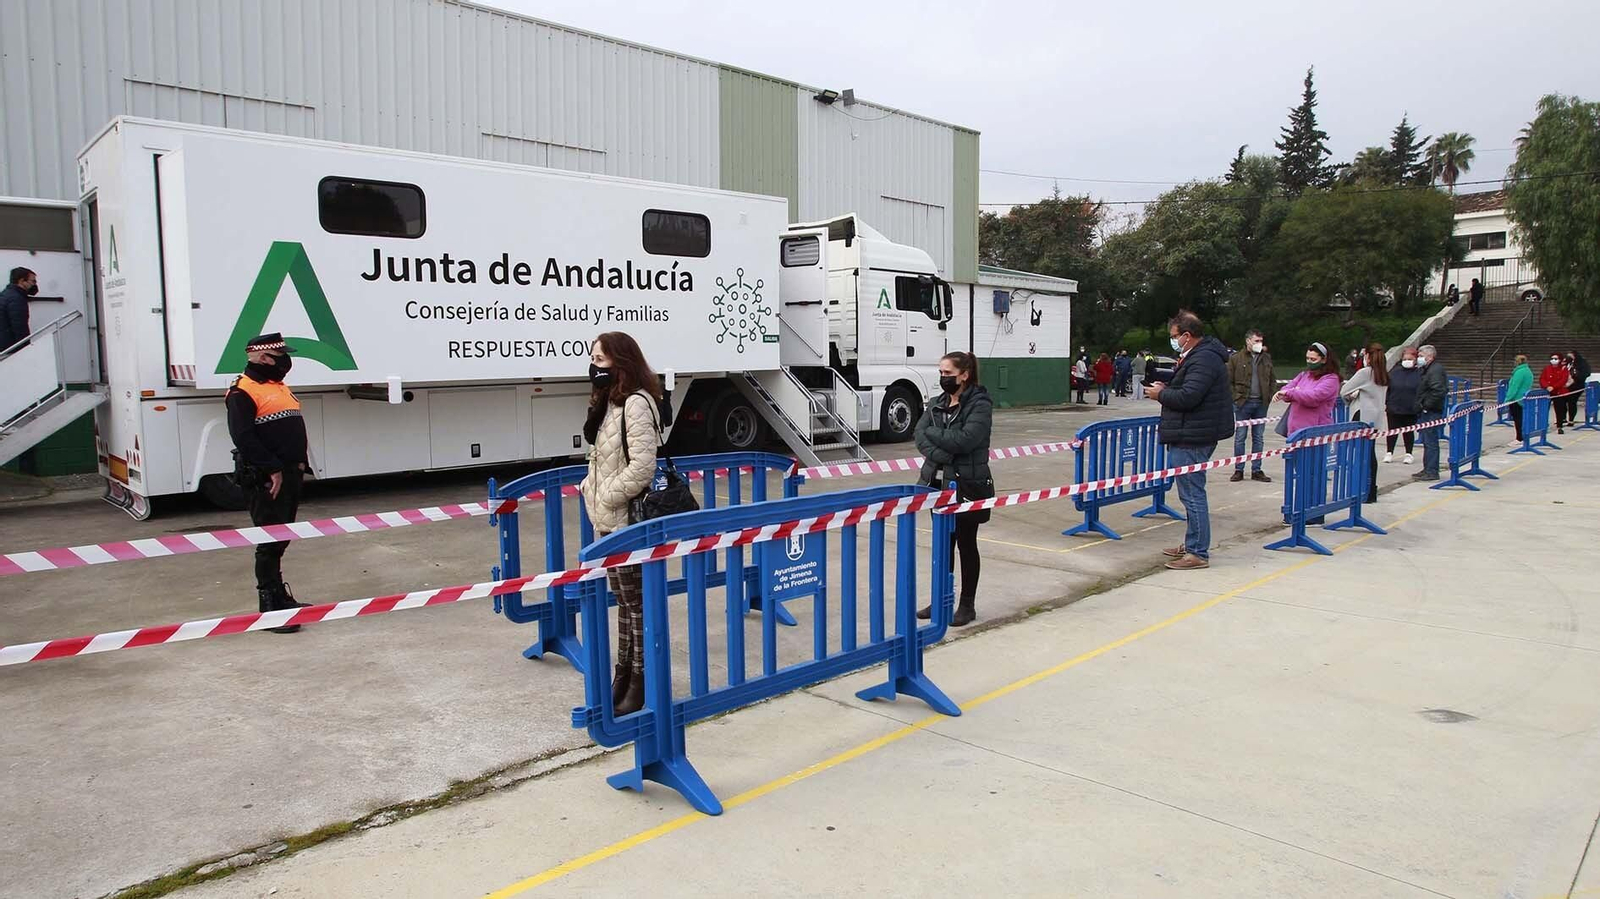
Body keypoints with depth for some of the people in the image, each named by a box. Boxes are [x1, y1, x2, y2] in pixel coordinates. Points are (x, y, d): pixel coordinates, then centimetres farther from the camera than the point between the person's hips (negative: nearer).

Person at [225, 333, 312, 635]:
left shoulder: (282, 389, 19)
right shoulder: (242, 392, -11)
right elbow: (243, 437, -20)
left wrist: (300, 464, 14)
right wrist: (272, 469, -22)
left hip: (290, 474, 9)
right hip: (265, 479, -9)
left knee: (281, 539, 17)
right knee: (270, 542, -6)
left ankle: (280, 597, 28)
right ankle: (270, 608, -1)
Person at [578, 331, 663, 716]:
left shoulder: (636, 403, -17)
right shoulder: (608, 402, 13)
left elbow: (642, 467, -24)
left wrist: (605, 497, -16)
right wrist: (590, 486, 5)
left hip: (629, 522, -9)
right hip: (609, 520, 10)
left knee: (638, 604, 1)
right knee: (624, 601, 17)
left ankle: (641, 682, 11)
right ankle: (623, 673, 27)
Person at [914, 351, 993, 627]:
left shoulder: (980, 405, -10)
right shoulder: (938, 403, 9)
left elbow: (965, 439, -23)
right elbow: (920, 435, -2)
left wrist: (933, 431, -10)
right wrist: (941, 456, -19)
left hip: (967, 485, -6)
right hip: (939, 483, 6)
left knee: (966, 544, 5)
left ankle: (967, 605, 17)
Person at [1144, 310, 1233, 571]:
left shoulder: (1203, 359, -17)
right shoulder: (1198, 356, 18)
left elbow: (1188, 397, -25)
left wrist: (1161, 394, -9)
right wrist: (1167, 389, 6)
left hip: (1191, 439, -11)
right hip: (1193, 435, 11)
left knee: (1192, 494, -7)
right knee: (1192, 493, 18)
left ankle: (1198, 553, -1)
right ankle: (1193, 545, 29)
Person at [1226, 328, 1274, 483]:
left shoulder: (1267, 359, 10)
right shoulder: (1235, 359, -2)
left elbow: (1271, 380, 16)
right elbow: (1228, 380, -2)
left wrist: (1269, 395, 4)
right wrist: (1234, 397, -10)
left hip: (1261, 403, 4)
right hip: (1243, 403, -4)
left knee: (1258, 438, 8)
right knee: (1240, 437, 1)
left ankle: (1256, 470, 14)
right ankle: (1239, 470, 8)